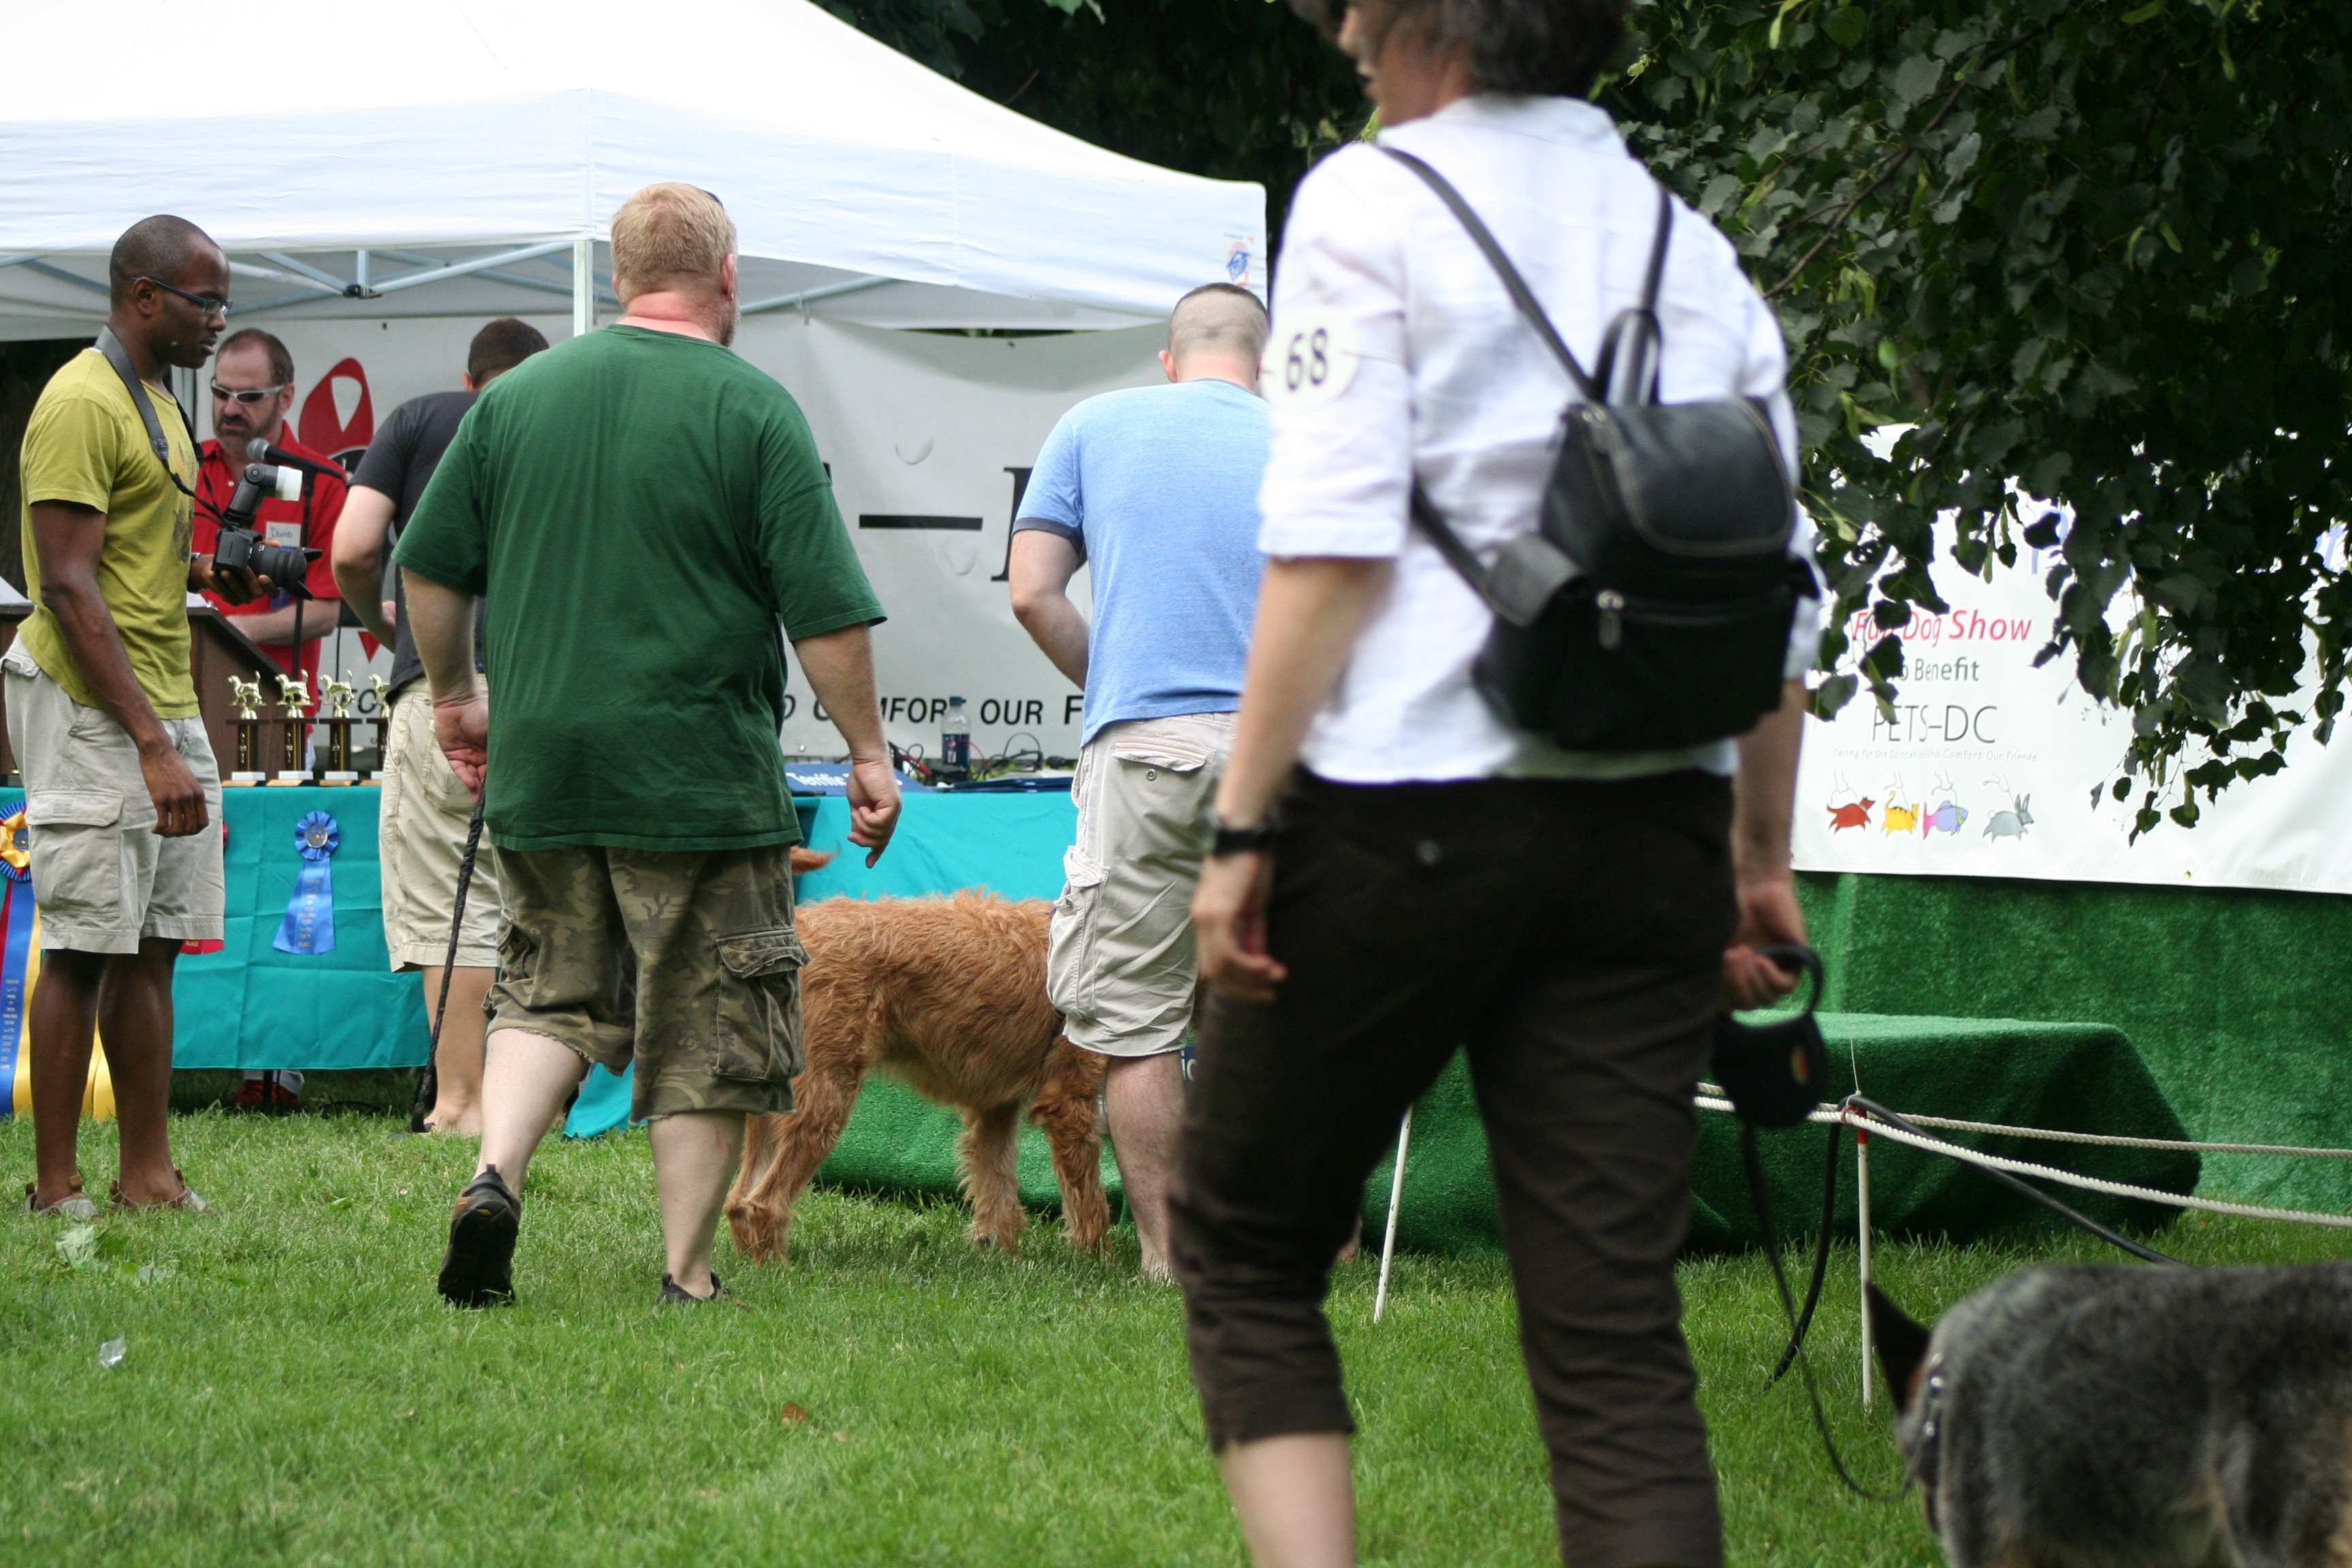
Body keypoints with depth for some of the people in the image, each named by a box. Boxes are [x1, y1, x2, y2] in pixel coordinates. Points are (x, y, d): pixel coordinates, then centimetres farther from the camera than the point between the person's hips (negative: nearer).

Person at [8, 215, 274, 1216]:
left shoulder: (154, 402, 18)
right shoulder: (82, 403, -13)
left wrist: (208, 570, 7)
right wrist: (152, 746, -23)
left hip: (165, 713, 9)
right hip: (92, 717, -9)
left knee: (152, 947, 9)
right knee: (85, 948, -6)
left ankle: (148, 1174, 12)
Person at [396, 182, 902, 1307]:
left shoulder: (516, 396, 6)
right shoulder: (752, 410, -7)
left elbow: (429, 567, 12)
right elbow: (827, 612, -8)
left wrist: (454, 694, 27)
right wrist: (868, 754, 1)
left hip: (540, 773, 4)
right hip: (703, 776, -4)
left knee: (550, 991, 17)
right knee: (706, 1033, 5)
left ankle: (494, 1173, -6)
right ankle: (687, 1279, 6)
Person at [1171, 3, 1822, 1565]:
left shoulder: (1371, 203, -2)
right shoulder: (1696, 249, 15)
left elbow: (1333, 543, -11)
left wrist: (1244, 823, -11)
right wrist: (1764, 860, 18)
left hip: (1404, 800, -4)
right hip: (1647, 830, 5)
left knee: (1247, 1239, 12)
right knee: (1618, 1328, 2)